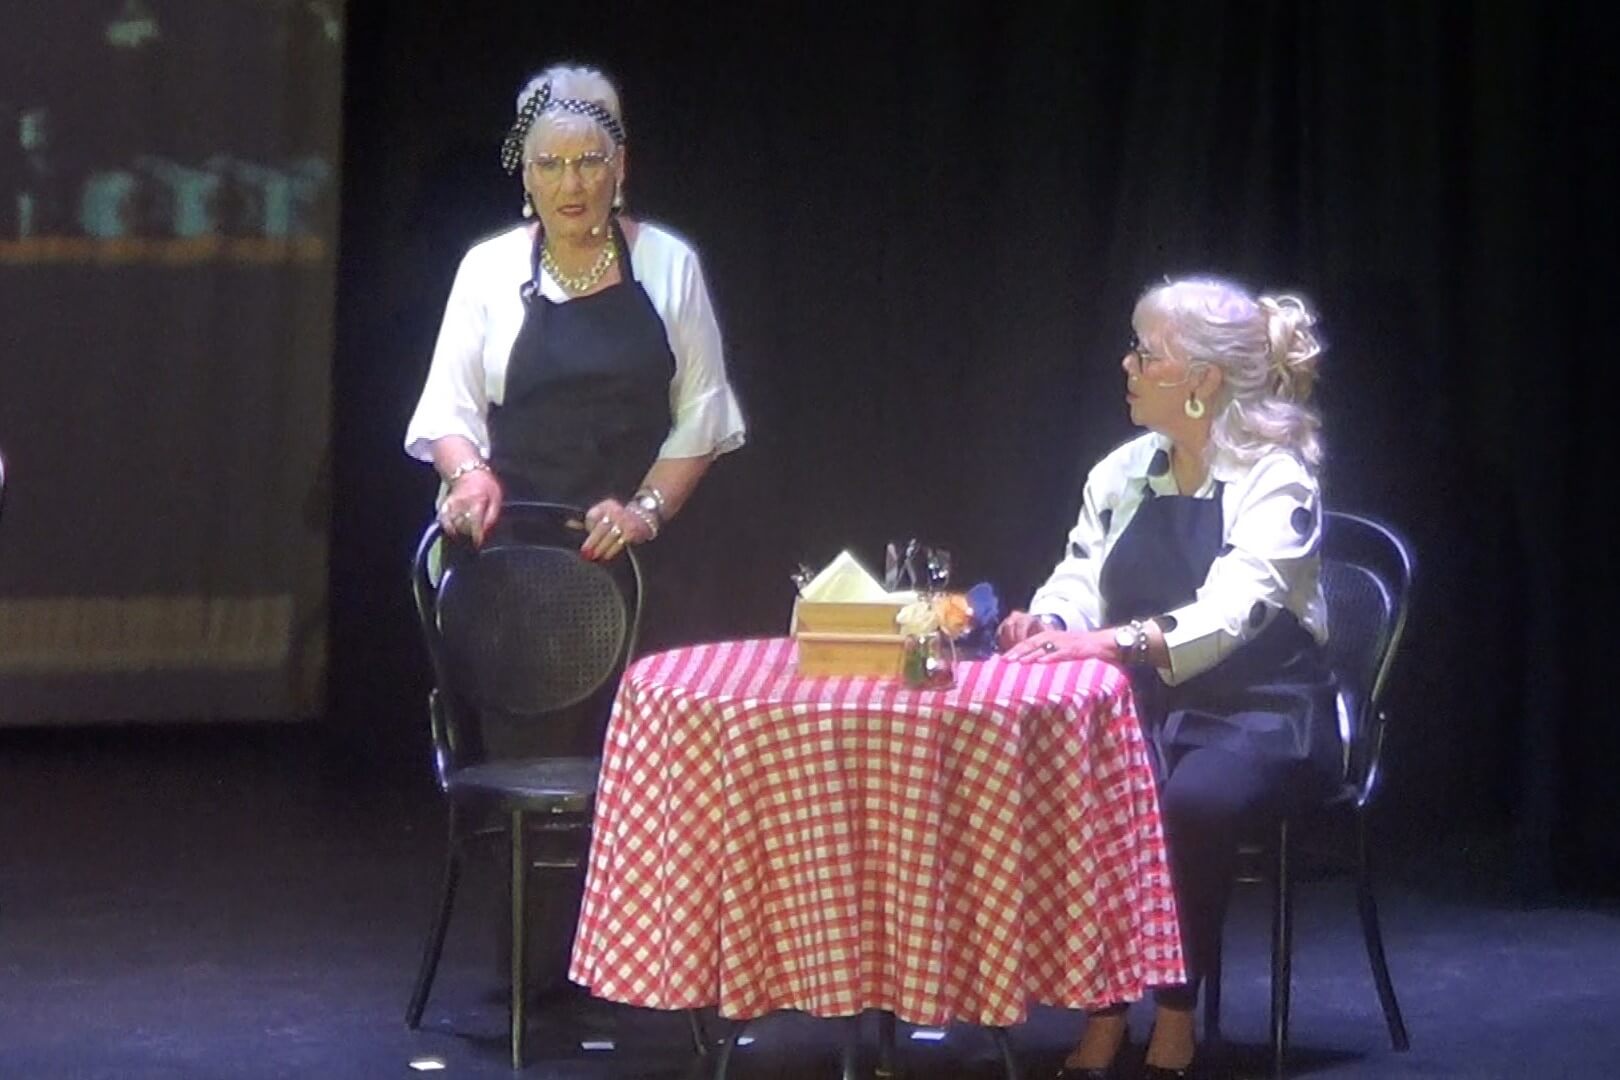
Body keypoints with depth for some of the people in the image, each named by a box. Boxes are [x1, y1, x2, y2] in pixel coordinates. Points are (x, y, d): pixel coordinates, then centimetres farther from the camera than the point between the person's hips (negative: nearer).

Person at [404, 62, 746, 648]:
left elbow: (701, 415, 6)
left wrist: (646, 510, -8)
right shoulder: (488, 269, 8)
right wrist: (469, 474, -13)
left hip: (629, 557, 0)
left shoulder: (668, 264, 7)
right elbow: (447, 410, 8)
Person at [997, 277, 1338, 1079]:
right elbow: (1077, 584, 2)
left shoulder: (1277, 478, -12)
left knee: (1192, 800, -35)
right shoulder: (1121, 474, 8)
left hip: (1262, 717, -5)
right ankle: (1100, 1016, -18)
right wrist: (1046, 624, -23)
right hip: (1148, 709, 5)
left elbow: (1235, 604, -28)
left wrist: (1122, 641, -43)